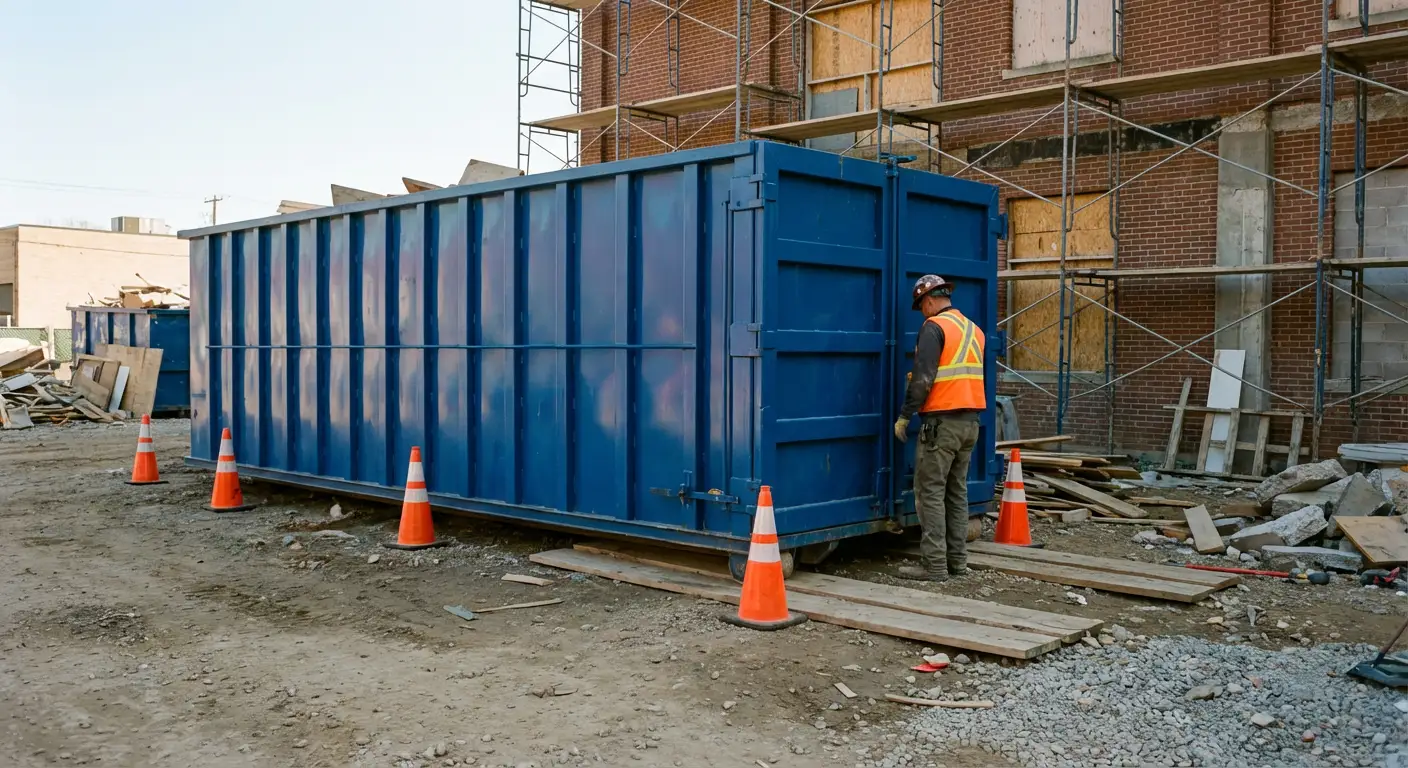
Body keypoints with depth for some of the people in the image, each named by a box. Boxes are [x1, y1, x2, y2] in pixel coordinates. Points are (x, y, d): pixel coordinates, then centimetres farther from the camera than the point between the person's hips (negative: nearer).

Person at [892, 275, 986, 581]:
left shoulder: (934, 327, -9)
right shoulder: (974, 329, 15)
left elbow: (923, 377, -17)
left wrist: (904, 416, -10)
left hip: (942, 421, -8)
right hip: (970, 421, 8)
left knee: (930, 492, -3)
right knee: (957, 491, 14)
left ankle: (934, 565, -4)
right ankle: (957, 560, 18)